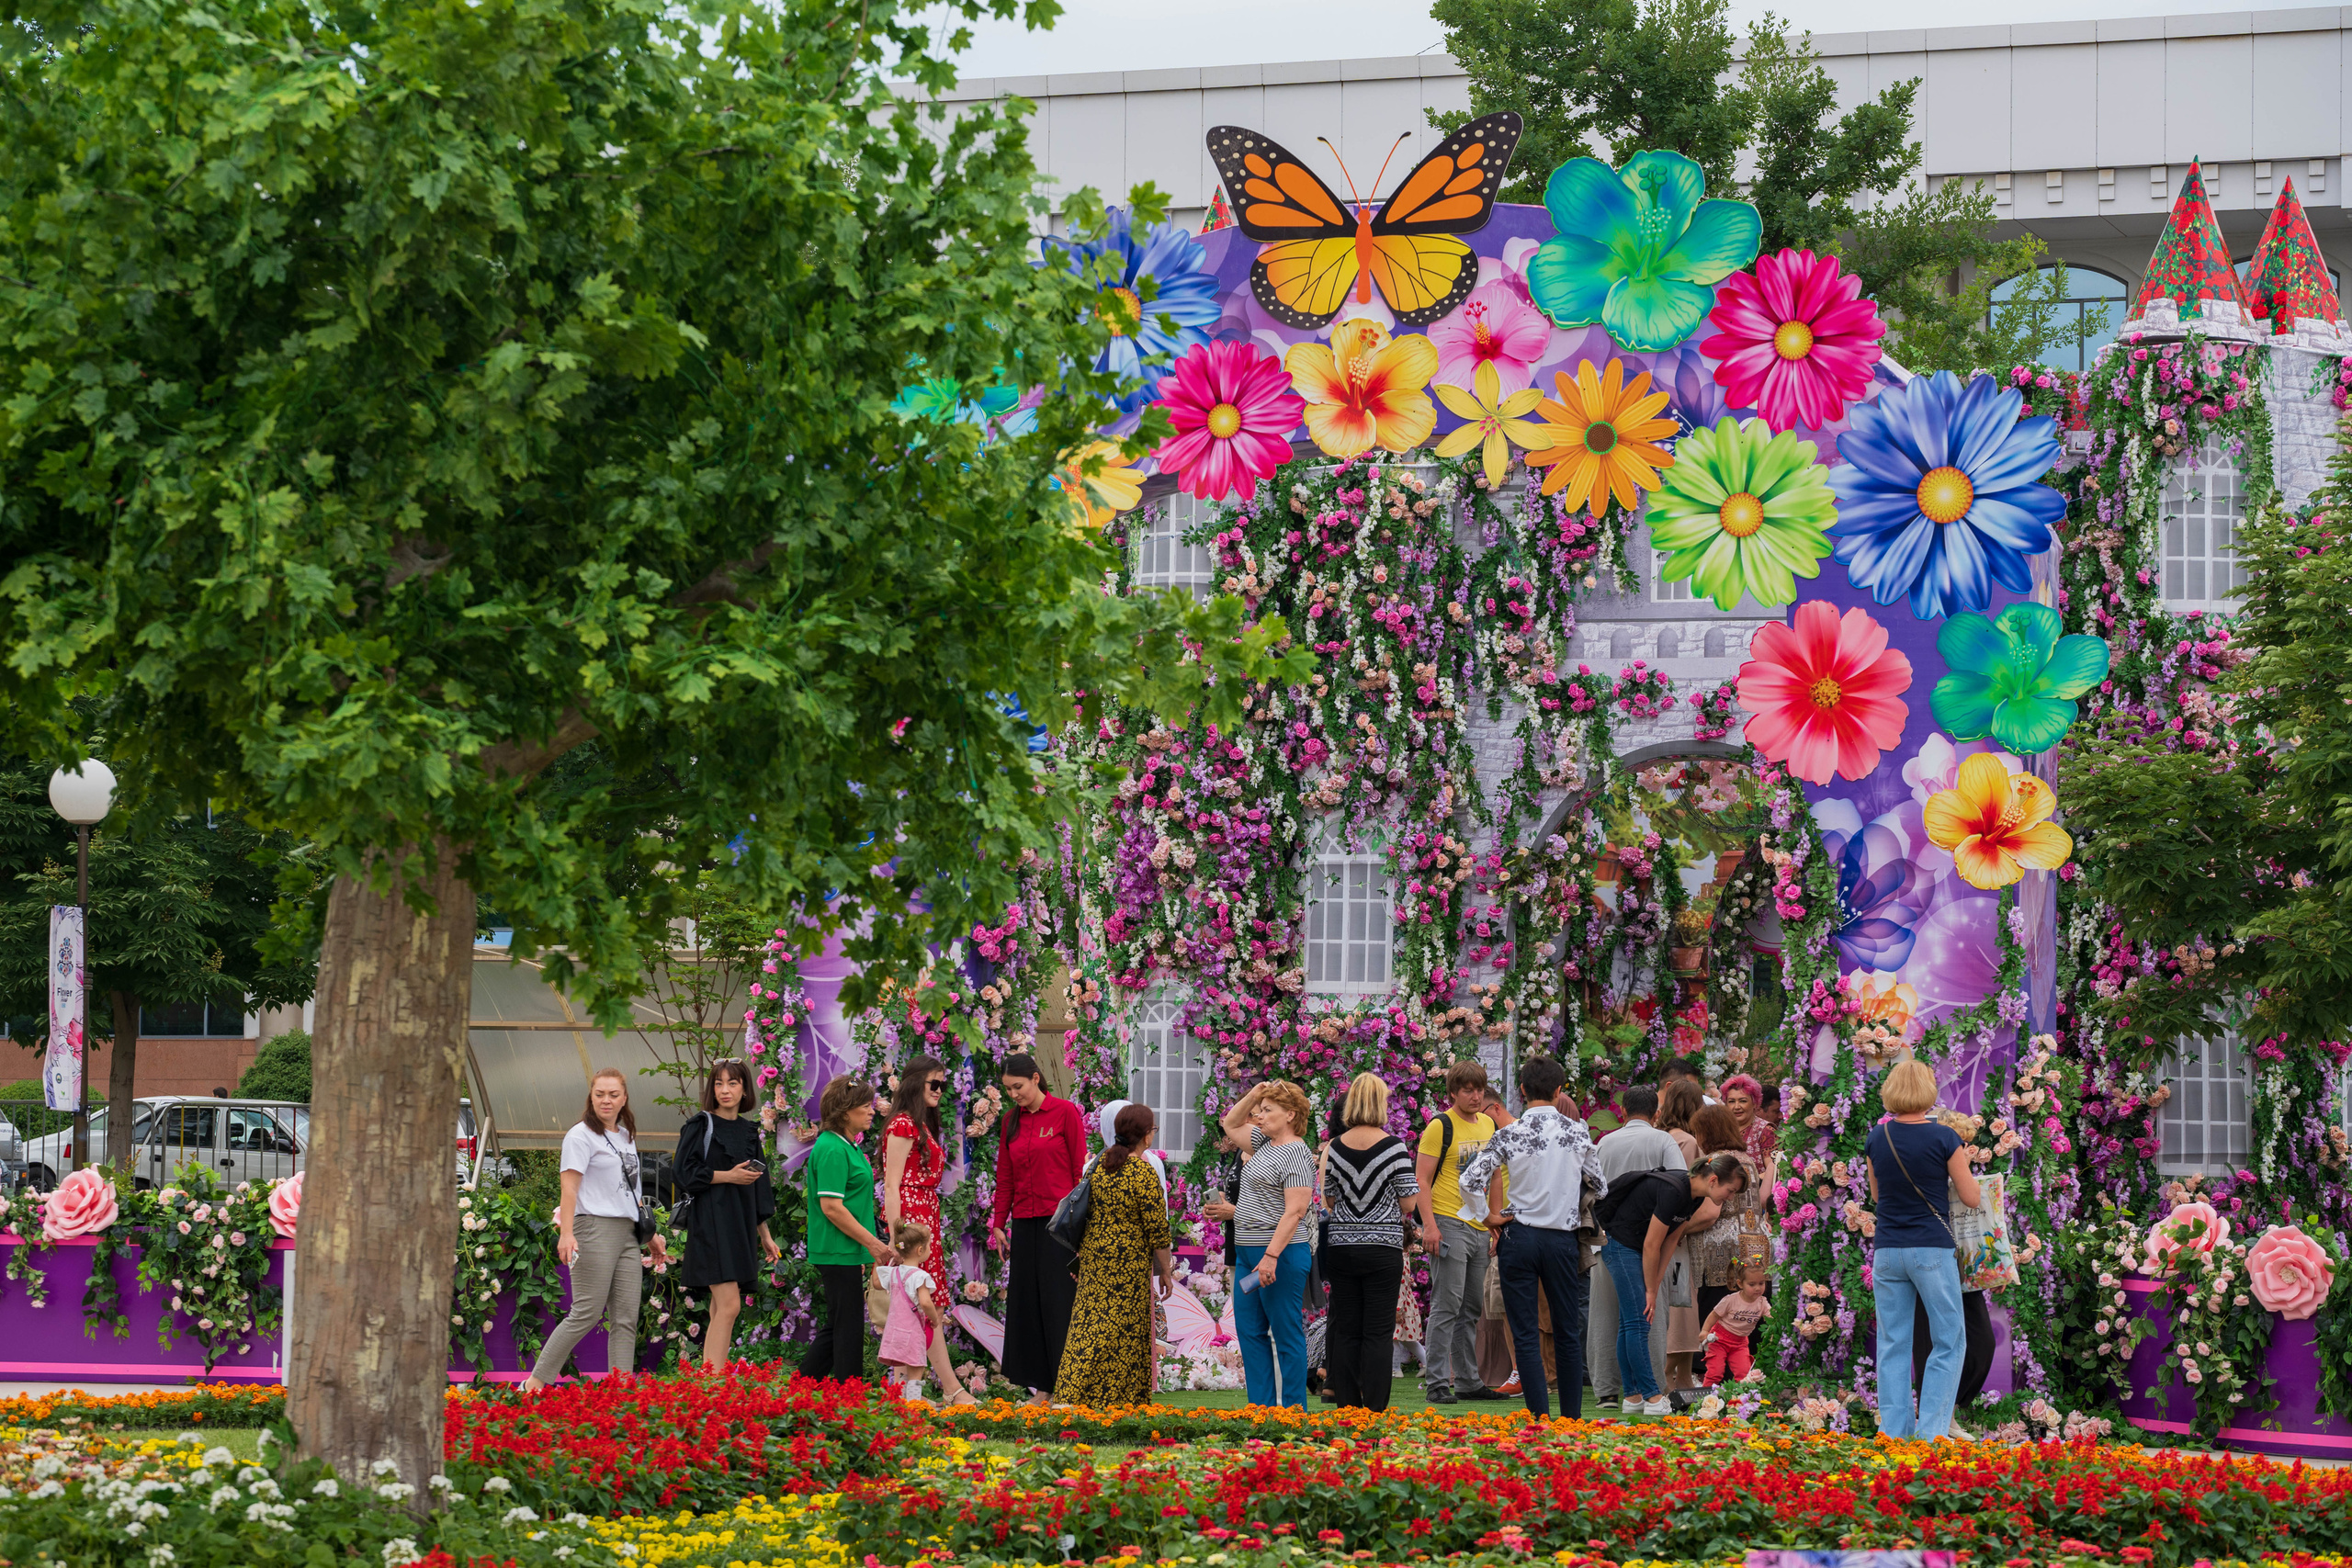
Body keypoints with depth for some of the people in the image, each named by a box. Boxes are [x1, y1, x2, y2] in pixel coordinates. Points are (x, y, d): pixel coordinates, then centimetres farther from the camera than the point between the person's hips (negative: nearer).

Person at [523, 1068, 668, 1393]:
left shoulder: (627, 1137, 20)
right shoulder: (582, 1135, -3)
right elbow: (570, 1185, -12)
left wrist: (652, 1235, 27)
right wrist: (566, 1233, -23)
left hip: (627, 1232, 8)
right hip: (595, 1229, -7)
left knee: (625, 1318, 0)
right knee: (586, 1314, -11)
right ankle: (536, 1382, -7)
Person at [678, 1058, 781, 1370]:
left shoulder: (749, 1131, 16)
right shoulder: (700, 1126, -2)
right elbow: (685, 1174, -8)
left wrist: (765, 1236, 19)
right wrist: (728, 1176, -16)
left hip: (741, 1226, 7)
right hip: (711, 1224, -7)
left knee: (721, 1310, 6)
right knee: (729, 1306, -18)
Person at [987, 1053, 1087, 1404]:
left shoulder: (1065, 1112, -3)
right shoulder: (1012, 1122, 12)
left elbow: (1080, 1169, -4)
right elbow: (1005, 1178, 16)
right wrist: (998, 1224, 11)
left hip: (1059, 1218, -6)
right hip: (1024, 1223, 6)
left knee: (1058, 1302, -6)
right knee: (1026, 1303, 3)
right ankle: (1039, 1388, 6)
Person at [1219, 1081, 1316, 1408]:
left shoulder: (1295, 1154, -14)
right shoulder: (1265, 1142, 14)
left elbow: (1295, 1212, -21)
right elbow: (1231, 1124, 32)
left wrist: (1271, 1257, -26)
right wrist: (1253, 1095, 14)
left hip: (1279, 1254, -10)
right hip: (1249, 1253, 10)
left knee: (1287, 1334, -5)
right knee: (1249, 1331, 10)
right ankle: (1262, 1406, 14)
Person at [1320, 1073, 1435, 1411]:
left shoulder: (1334, 1148, 0)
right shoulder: (1393, 1147, -10)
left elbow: (1329, 1199, 9)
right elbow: (1410, 1202, -7)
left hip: (1341, 1247, 3)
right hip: (1382, 1249, -3)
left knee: (1345, 1329, 9)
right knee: (1379, 1332, 1)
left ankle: (1346, 1405, 10)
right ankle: (1375, 1409, -2)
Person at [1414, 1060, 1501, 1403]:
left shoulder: (1488, 1124, 14)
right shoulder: (1441, 1127, -8)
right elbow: (1422, 1179, -10)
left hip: (1479, 1227, 7)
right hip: (1450, 1223, -7)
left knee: (1472, 1308, 12)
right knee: (1447, 1306, -10)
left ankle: (1468, 1381, 18)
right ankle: (1436, 1383, -8)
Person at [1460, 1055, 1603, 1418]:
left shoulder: (1510, 1135, -6)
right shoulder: (1577, 1133, 1)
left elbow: (1470, 1180, -10)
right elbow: (1602, 1186, 10)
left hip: (1519, 1235, -2)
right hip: (1563, 1238, 2)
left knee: (1525, 1333, 2)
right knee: (1568, 1332, 11)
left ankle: (1540, 1416, -2)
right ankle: (1572, 1416, 12)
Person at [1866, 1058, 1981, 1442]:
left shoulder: (1877, 1138, 2)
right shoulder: (1943, 1139, -9)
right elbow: (1972, 1198, -2)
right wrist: (1963, 1163, 15)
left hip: (1887, 1251, 4)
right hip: (1932, 1250, -4)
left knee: (1893, 1345, 9)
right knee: (1950, 1342, 5)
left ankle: (1894, 1430, 6)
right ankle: (1932, 1430, -3)